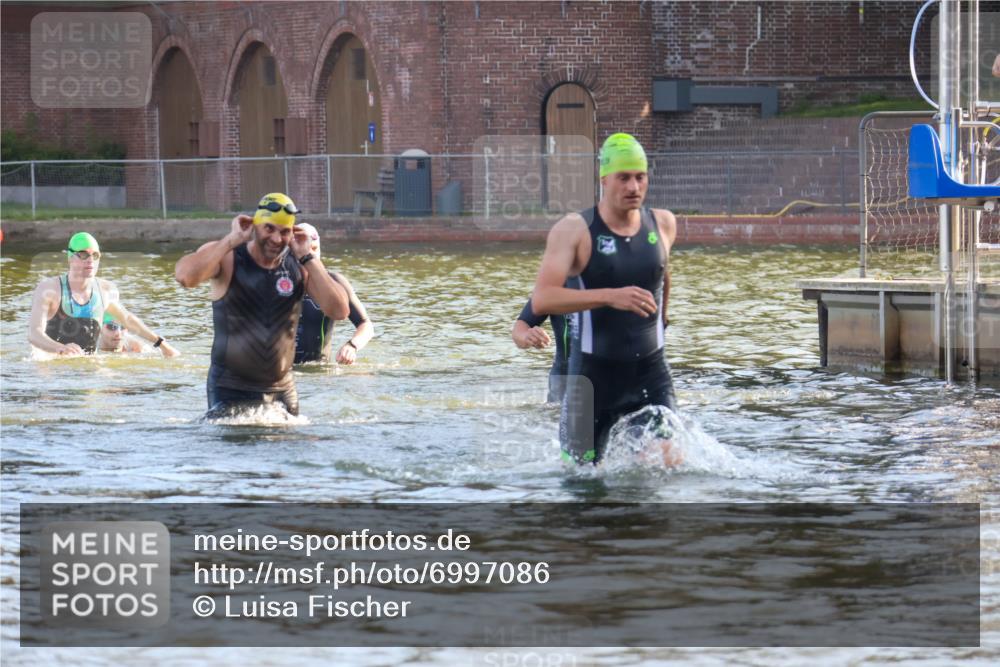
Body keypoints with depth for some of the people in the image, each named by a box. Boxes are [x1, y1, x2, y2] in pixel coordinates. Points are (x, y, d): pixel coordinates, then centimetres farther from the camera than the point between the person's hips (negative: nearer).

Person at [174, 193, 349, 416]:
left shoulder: (299, 265, 1)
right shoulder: (226, 257, -8)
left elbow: (339, 311, -10)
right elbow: (185, 275, -30)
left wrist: (307, 258, -13)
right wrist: (232, 239, -23)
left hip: (282, 390, 4)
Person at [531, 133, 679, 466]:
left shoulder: (663, 224, 2)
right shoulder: (573, 231, -11)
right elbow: (541, 299, -23)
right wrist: (610, 297, -33)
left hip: (650, 368, 3)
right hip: (594, 372, -3)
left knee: (668, 461, -15)